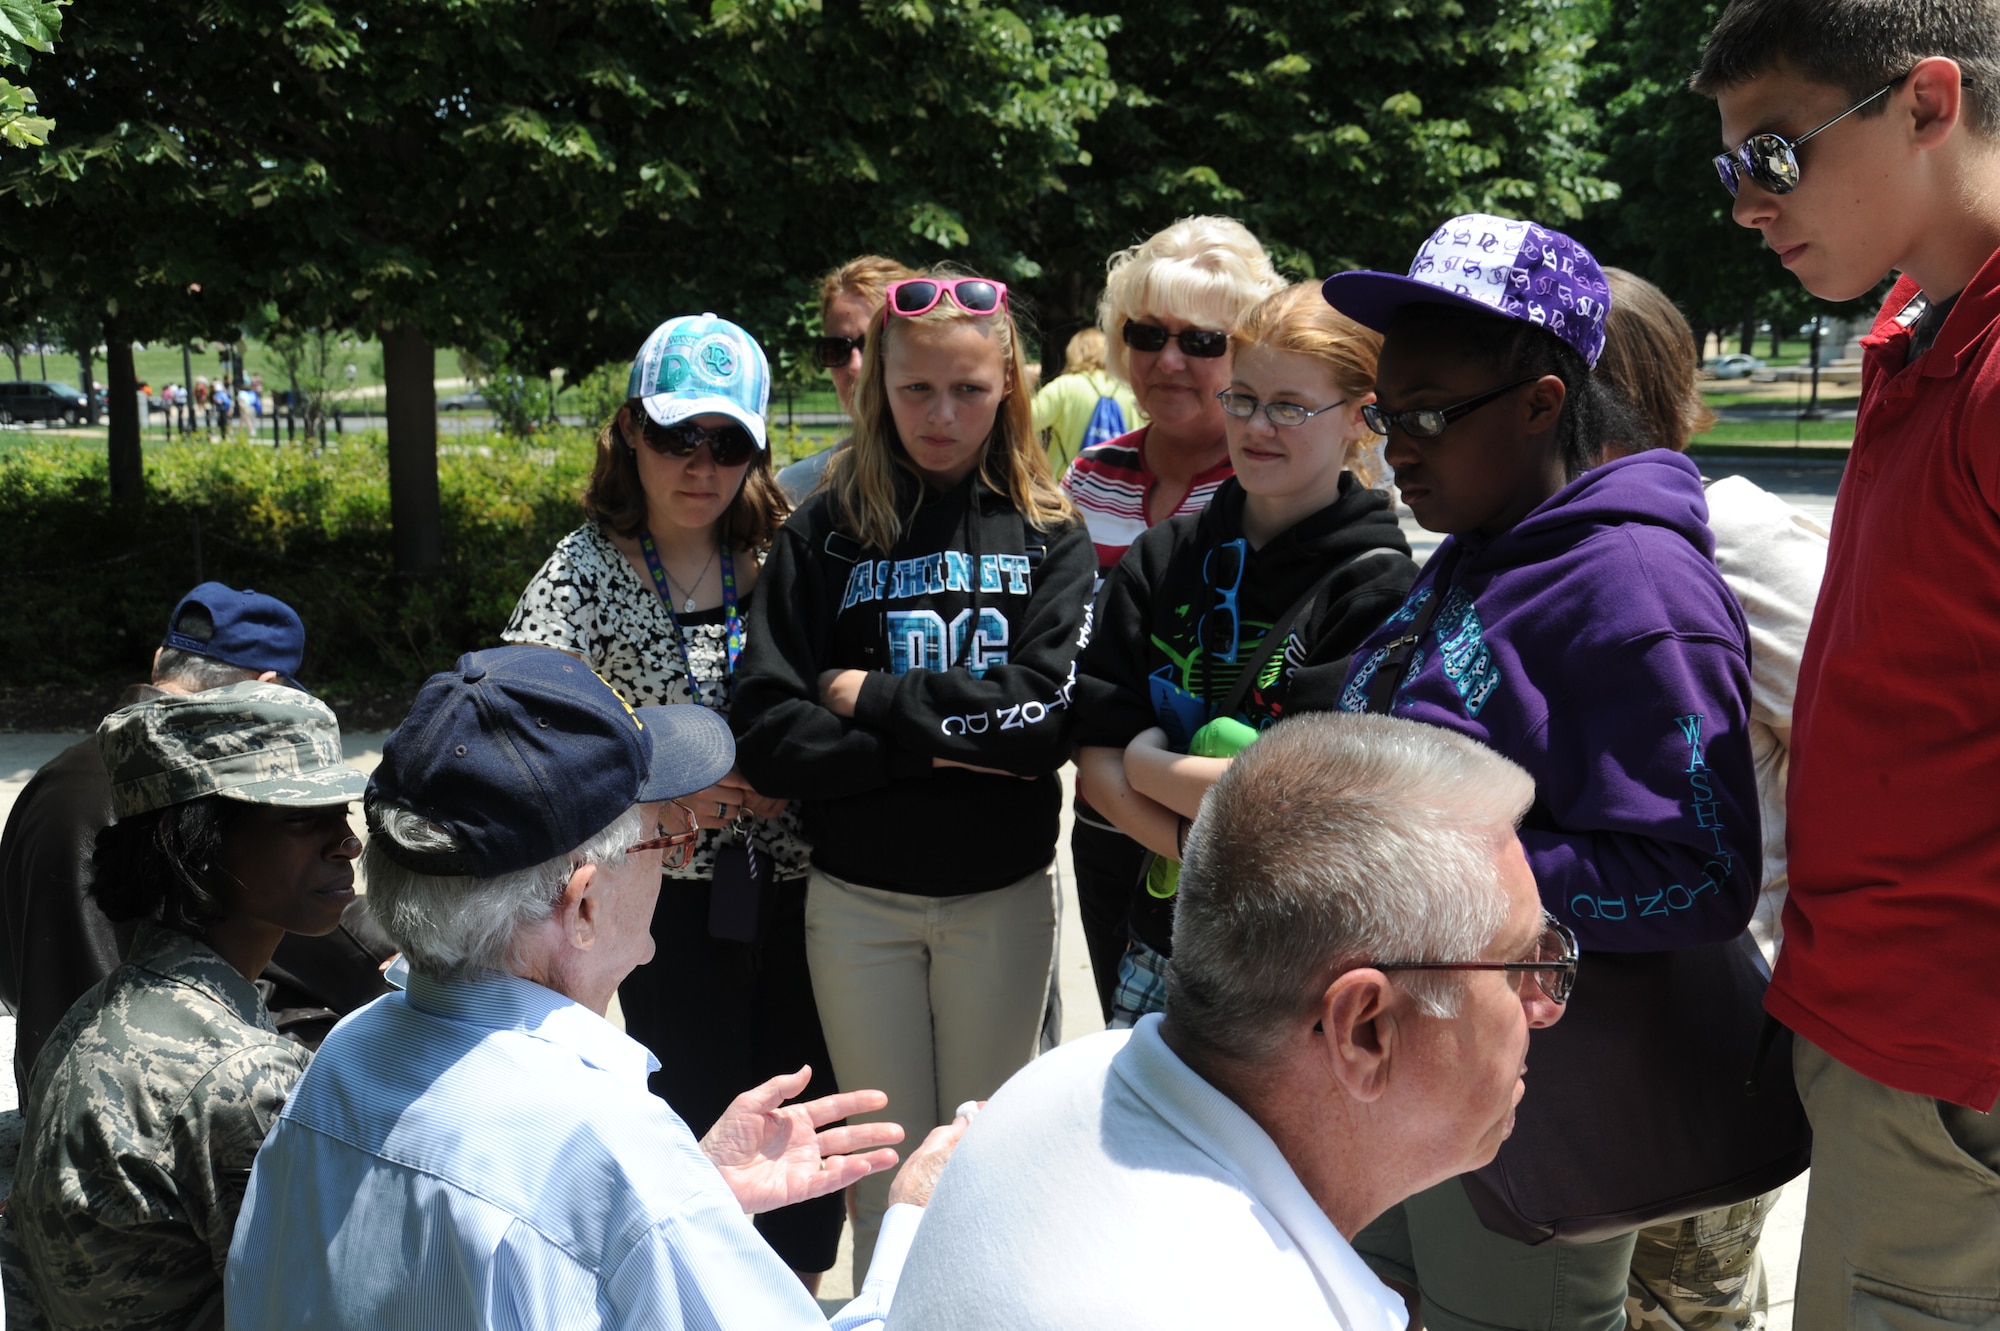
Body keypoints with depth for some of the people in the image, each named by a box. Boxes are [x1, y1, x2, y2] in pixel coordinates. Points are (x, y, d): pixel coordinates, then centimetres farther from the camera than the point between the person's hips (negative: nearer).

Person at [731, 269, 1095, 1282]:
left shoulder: (1049, 535, 0)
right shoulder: (824, 535, -2)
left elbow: (1049, 710, -15)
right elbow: (768, 739, -10)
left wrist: (874, 697, -13)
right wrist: (934, 743, -18)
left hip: (1002, 893, 0)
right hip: (857, 900, 0)